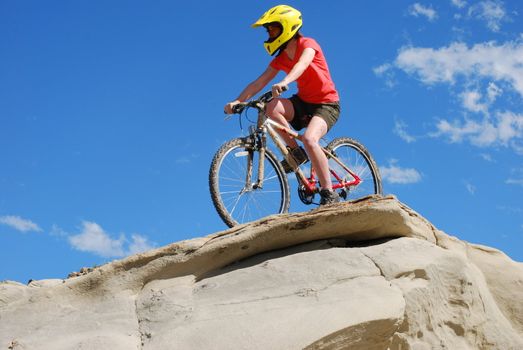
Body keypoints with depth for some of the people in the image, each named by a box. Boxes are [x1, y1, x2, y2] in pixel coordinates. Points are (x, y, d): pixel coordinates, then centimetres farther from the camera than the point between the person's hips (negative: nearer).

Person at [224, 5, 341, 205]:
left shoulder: (307, 44, -12)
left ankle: (329, 194, -24)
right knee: (272, 107, -26)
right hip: (303, 102, 6)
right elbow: (260, 82, -3)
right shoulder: (281, 58, 5)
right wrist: (237, 101, -17)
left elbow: (302, 64, -35)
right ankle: (295, 151, -9)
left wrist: (284, 82, -55)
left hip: (326, 104, -6)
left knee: (309, 139, -34)